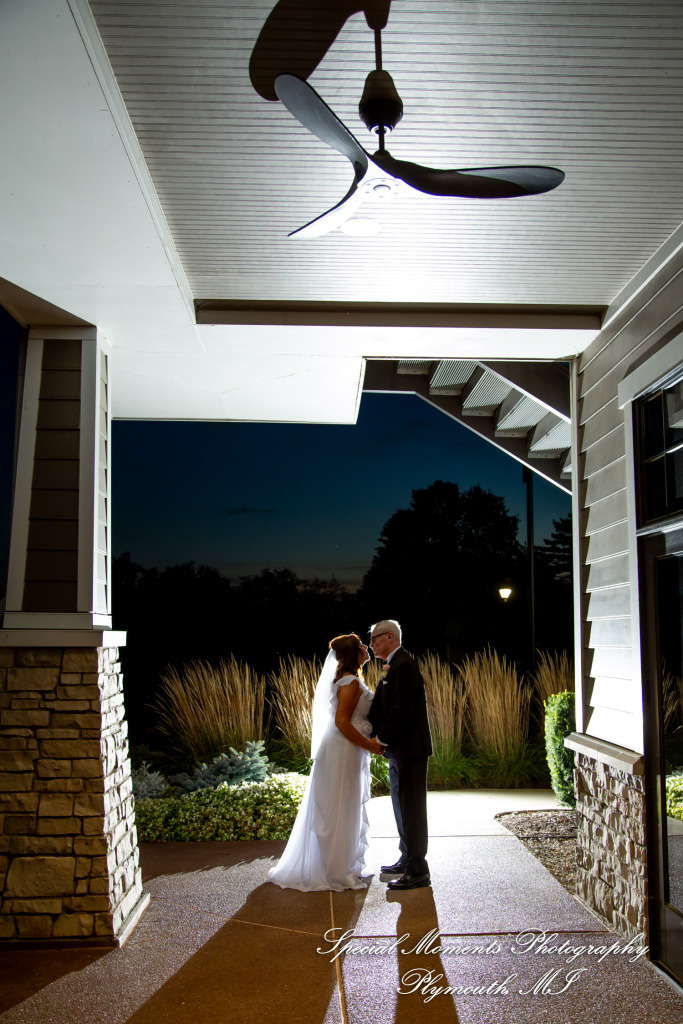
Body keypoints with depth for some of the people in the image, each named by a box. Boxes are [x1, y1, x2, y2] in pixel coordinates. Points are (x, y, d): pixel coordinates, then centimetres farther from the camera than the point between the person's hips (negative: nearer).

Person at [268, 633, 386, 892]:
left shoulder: (349, 680, 14)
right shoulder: (351, 683, -17)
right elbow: (341, 722, -23)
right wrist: (369, 745, -17)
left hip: (349, 753, 10)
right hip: (343, 753, -10)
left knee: (348, 811, 17)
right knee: (339, 813, -2)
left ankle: (348, 865, 28)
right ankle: (336, 873, 6)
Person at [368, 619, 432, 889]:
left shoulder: (403, 665, -16)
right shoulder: (395, 666, 16)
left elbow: (402, 710, -22)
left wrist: (381, 737, -15)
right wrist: (379, 734, 7)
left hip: (409, 748, -11)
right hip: (399, 749, 11)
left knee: (411, 808, -5)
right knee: (402, 806, 18)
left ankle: (417, 872, 1)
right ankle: (407, 860, 29)